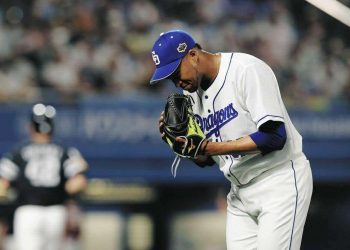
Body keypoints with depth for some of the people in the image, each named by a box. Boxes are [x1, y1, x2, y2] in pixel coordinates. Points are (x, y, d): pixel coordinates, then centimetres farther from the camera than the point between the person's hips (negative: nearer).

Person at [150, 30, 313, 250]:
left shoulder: (247, 70, -16)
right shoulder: (191, 93, 8)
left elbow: (275, 137, -23)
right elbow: (206, 160, 14)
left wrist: (212, 147, -24)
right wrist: (179, 139, -7)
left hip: (280, 181, -7)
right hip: (240, 194, 8)